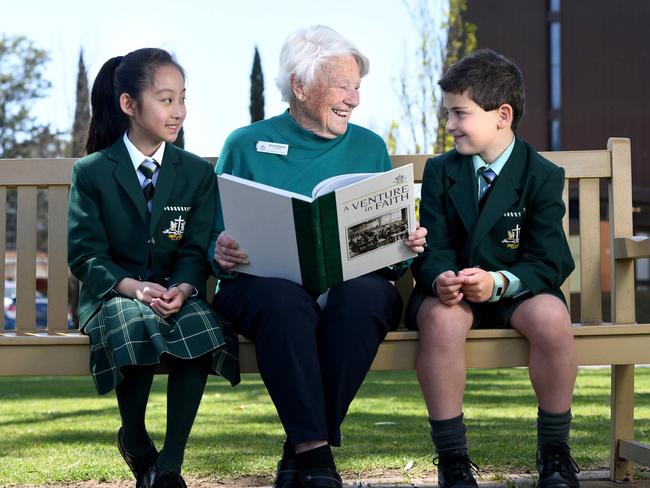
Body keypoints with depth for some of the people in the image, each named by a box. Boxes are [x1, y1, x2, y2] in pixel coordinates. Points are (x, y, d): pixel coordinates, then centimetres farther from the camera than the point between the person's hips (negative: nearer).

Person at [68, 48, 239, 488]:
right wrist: (132, 287, -23)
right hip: (112, 293, -2)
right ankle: (135, 443, -9)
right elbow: (84, 255, -4)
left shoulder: (198, 174, 11)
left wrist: (182, 288, -22)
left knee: (202, 324, -34)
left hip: (177, 294, 2)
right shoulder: (91, 172, 4)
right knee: (135, 325, -38)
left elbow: (196, 252, 2)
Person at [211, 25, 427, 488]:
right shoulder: (246, 146, 11)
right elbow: (215, 238, 9)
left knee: (364, 295, -35)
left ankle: (302, 449, -26)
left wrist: (407, 246, -8)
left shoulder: (369, 147, 18)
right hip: (263, 283, -2)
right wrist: (221, 253, -15)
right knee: (285, 299, -38)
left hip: (352, 282, 2)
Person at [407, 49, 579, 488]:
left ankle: (555, 452, -12)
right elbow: (433, 249, -3)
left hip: (516, 290, -1)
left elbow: (549, 261, -11)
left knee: (551, 317, -34)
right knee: (442, 318, -35)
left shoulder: (543, 177, -4)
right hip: (452, 291, 1)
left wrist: (498, 282, -31)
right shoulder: (440, 172, 4)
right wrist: (442, 278, -28)